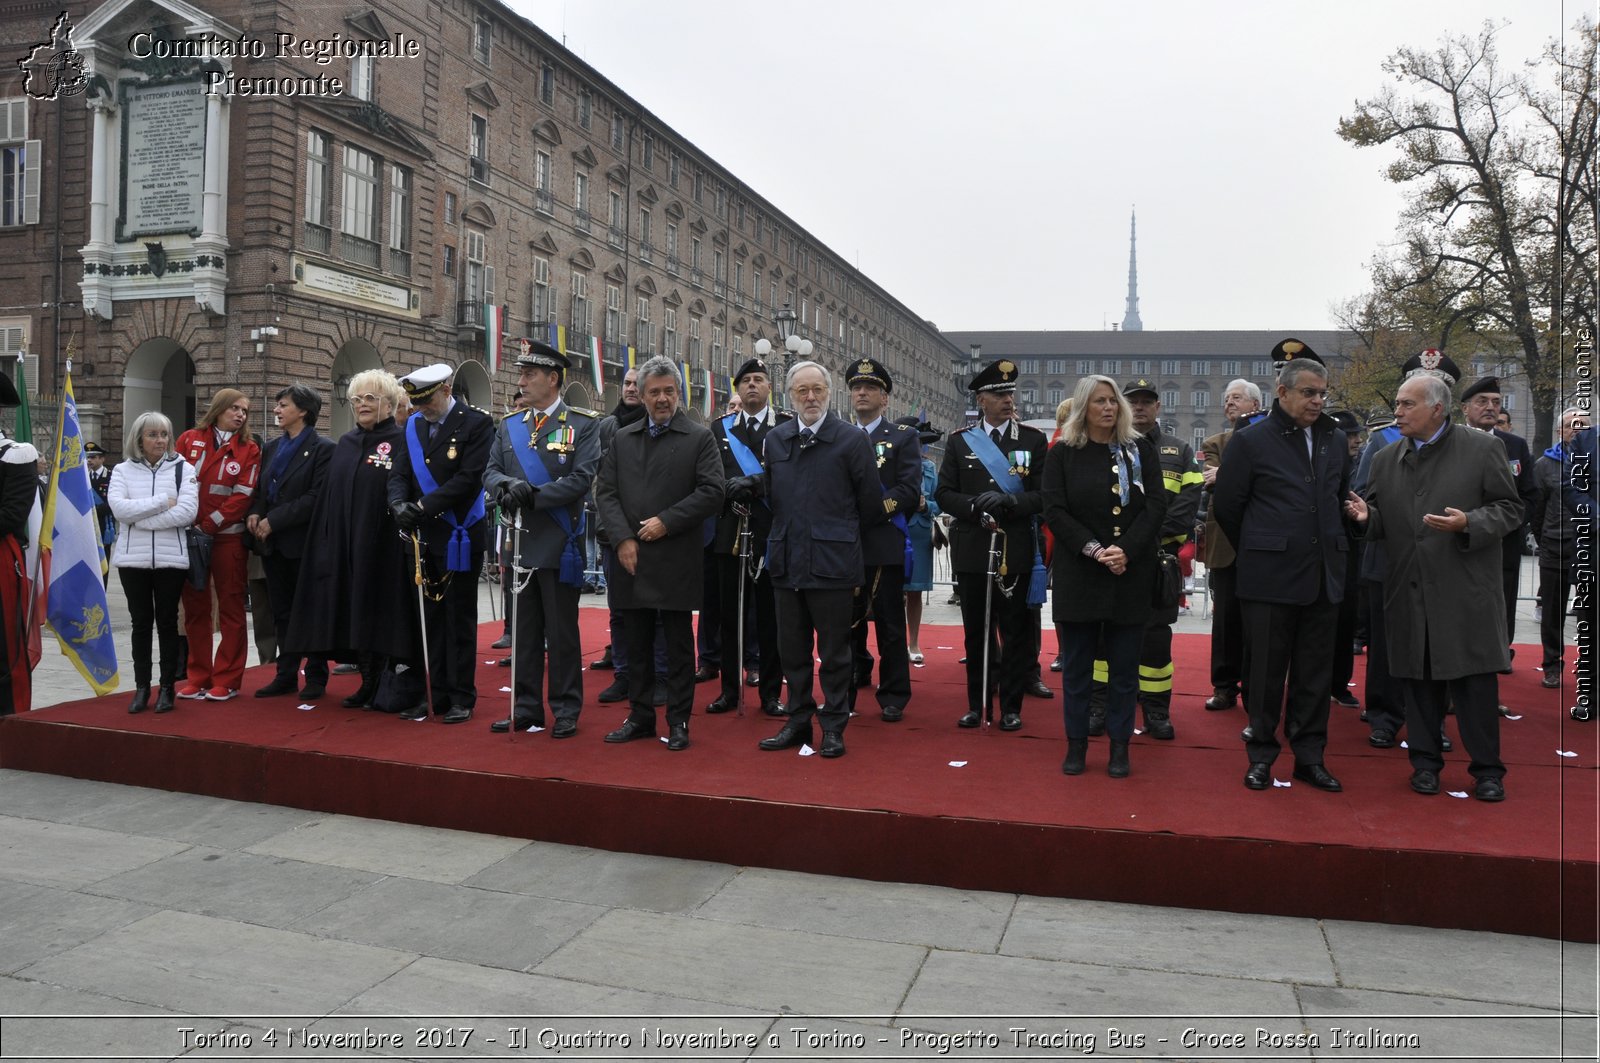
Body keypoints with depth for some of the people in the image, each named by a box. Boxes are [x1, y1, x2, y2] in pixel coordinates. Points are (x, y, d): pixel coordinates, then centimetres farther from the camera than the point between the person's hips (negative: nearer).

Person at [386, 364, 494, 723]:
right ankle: (435, 694, 20)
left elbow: (469, 478, -16)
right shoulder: (413, 426, 10)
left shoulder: (477, 424, -8)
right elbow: (399, 474, 7)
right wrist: (399, 504, -14)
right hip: (423, 536, 6)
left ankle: (462, 698, 10)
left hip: (459, 538, -6)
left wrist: (424, 505, -20)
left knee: (459, 619, 2)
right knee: (429, 618, 10)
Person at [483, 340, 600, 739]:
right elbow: (491, 471, 7)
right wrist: (507, 486, -16)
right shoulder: (509, 425, 12)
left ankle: (566, 710, 13)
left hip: (559, 546, -5)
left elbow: (582, 479, -13)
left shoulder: (583, 424, -4)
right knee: (524, 630, 11)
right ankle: (525, 707, 20)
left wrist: (533, 495, -19)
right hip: (519, 542, 5)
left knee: (562, 631, 3)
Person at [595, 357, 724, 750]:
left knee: (679, 646, 3)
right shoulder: (622, 439, 12)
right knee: (637, 644, 11)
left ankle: (678, 721, 12)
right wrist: (623, 538, -6)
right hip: (632, 558, 4)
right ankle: (640, 716, 22)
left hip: (677, 561, -4)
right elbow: (605, 491, 7)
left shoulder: (700, 438, 1)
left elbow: (711, 492, -8)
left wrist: (666, 521, -13)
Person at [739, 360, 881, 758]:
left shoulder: (852, 439, -5)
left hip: (831, 562, -4)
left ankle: (833, 727, 15)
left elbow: (871, 502, 1)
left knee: (833, 651, 4)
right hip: (786, 560, 5)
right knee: (792, 650, 12)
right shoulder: (775, 439, 9)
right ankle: (799, 721, 25)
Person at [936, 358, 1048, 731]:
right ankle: (977, 704, 21)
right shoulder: (959, 441, 6)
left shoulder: (1034, 439, 3)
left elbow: (1044, 495, -1)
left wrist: (1009, 501, -18)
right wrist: (976, 505, -15)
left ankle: (1011, 707, 16)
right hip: (971, 550, 1)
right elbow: (944, 494, 3)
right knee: (976, 631, 9)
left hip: (1016, 550, -1)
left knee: (1015, 631, 4)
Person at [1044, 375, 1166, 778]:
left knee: (1124, 665, 6)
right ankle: (1076, 744, 15)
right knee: (1076, 665, 5)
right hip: (1078, 574, -1)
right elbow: (1054, 511, -4)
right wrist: (1094, 550, -15)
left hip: (1131, 574, 1)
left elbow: (1157, 504, -2)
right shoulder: (1062, 454, 2)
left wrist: (1125, 550, -14)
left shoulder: (1141, 448, 5)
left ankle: (1120, 746, 15)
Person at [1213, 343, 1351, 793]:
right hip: (1270, 577, -4)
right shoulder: (1251, 441, -5)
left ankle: (1309, 756, 20)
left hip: (1322, 575, 4)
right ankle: (1261, 755, 15)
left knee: (1315, 671, 10)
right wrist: (1256, 549, 7)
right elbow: (1227, 505, 0)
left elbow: (1341, 496, 22)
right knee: (1266, 670, 4)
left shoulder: (1335, 441, 9)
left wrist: (1330, 544, 17)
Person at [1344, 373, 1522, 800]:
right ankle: (1425, 761, 22)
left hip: (1466, 590, -3)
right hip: (1409, 593, 4)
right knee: (1419, 681, 10)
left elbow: (1510, 509, -2)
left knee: (1475, 683, 1)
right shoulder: (1385, 460, 10)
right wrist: (1367, 517, -8)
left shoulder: (1482, 448, -1)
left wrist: (1468, 524, -19)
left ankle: (1487, 768, 15)